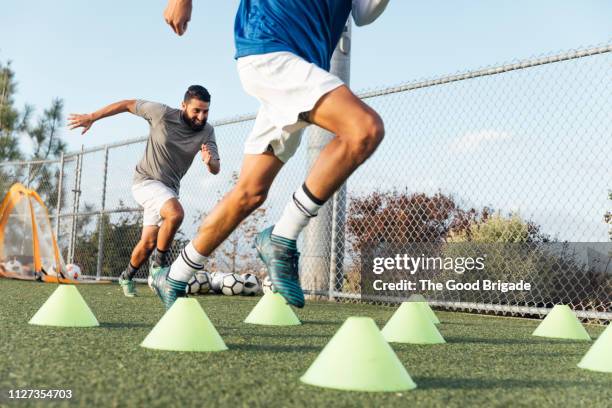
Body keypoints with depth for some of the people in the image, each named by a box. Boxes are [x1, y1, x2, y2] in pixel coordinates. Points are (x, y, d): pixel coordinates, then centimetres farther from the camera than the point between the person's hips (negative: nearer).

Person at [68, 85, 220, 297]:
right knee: (175, 213, -33)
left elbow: (216, 169, -12)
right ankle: (160, 263, -11)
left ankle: (127, 276, 34)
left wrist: (209, 162, -36)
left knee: (148, 243, 6)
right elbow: (128, 104, -7)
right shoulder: (162, 113, -19)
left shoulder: (207, 131, -8)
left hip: (169, 189, 5)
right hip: (146, 181, -5)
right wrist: (91, 117, -4)